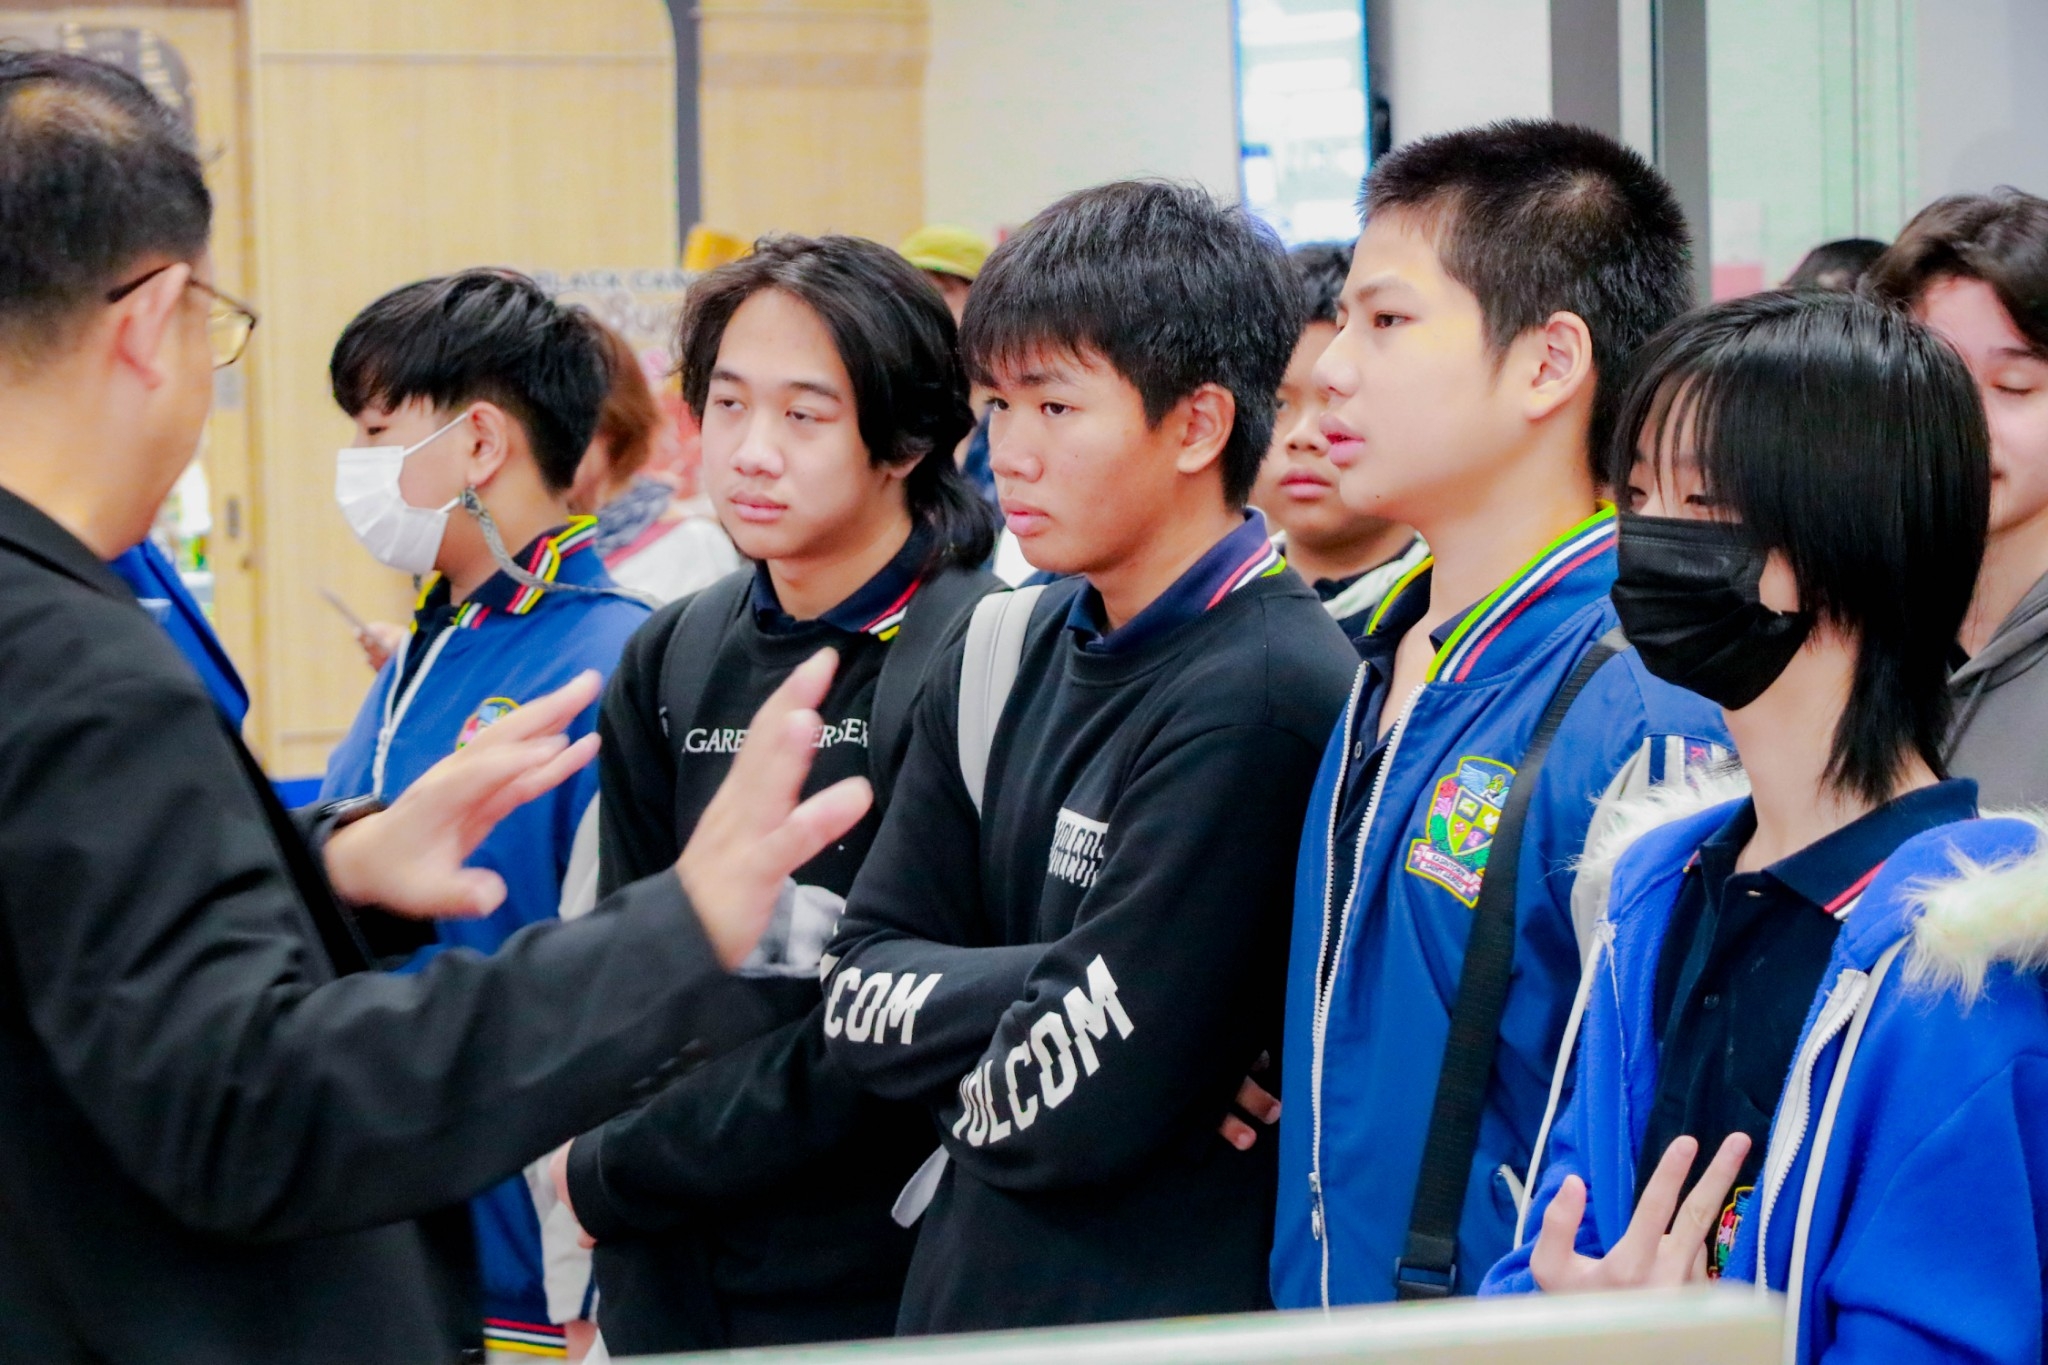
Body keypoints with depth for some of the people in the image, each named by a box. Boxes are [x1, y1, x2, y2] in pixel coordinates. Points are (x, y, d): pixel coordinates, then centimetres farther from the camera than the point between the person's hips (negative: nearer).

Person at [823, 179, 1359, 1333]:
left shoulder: (1263, 697, -19)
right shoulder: (1010, 656, 5)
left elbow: (1077, 1109, -20)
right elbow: (863, 989, 1)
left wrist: (950, 1060, -3)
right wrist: (1029, 996, -14)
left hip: (1170, 1311, -7)